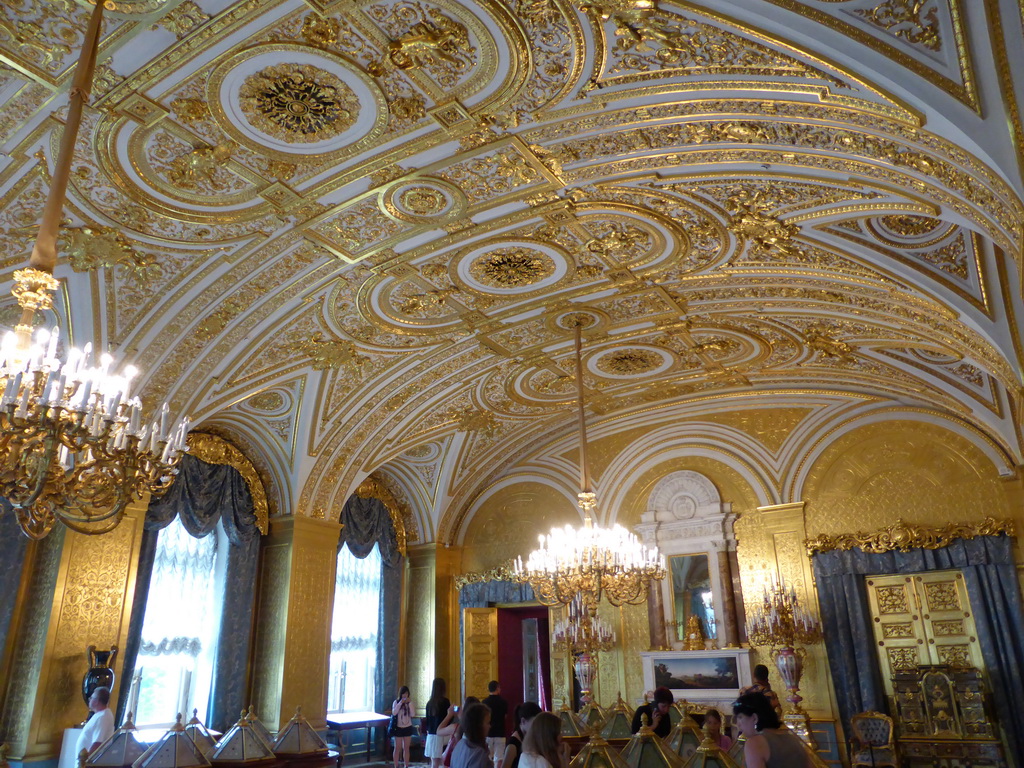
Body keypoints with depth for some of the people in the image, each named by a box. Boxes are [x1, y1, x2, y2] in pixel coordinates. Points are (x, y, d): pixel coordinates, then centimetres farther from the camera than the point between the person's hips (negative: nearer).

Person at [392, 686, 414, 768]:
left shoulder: (409, 703, 3)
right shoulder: (396, 702, -4)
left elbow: (412, 714, -8)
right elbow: (394, 713, -19)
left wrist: (409, 704, -16)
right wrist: (400, 702, -23)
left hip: (407, 728, 2)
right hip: (398, 727, -2)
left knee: (406, 748, 8)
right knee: (397, 748, 3)